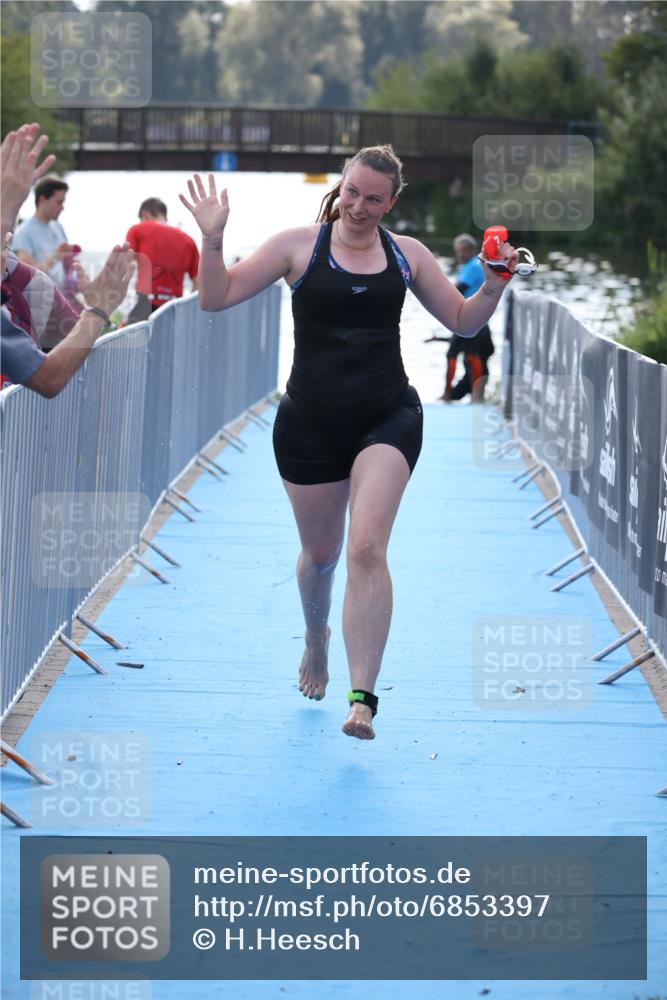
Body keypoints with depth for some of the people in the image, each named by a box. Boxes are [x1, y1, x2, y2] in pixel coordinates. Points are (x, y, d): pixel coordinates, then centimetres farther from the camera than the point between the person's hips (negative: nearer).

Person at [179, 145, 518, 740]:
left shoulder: (406, 255, 5)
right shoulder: (300, 245, -1)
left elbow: (463, 322, 13)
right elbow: (217, 298, -4)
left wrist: (492, 287, -6)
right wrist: (213, 239, -19)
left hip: (388, 418, 0)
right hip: (310, 423, 0)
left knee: (367, 547, -18)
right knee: (320, 554, 14)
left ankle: (363, 698, -20)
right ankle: (316, 641, 48)